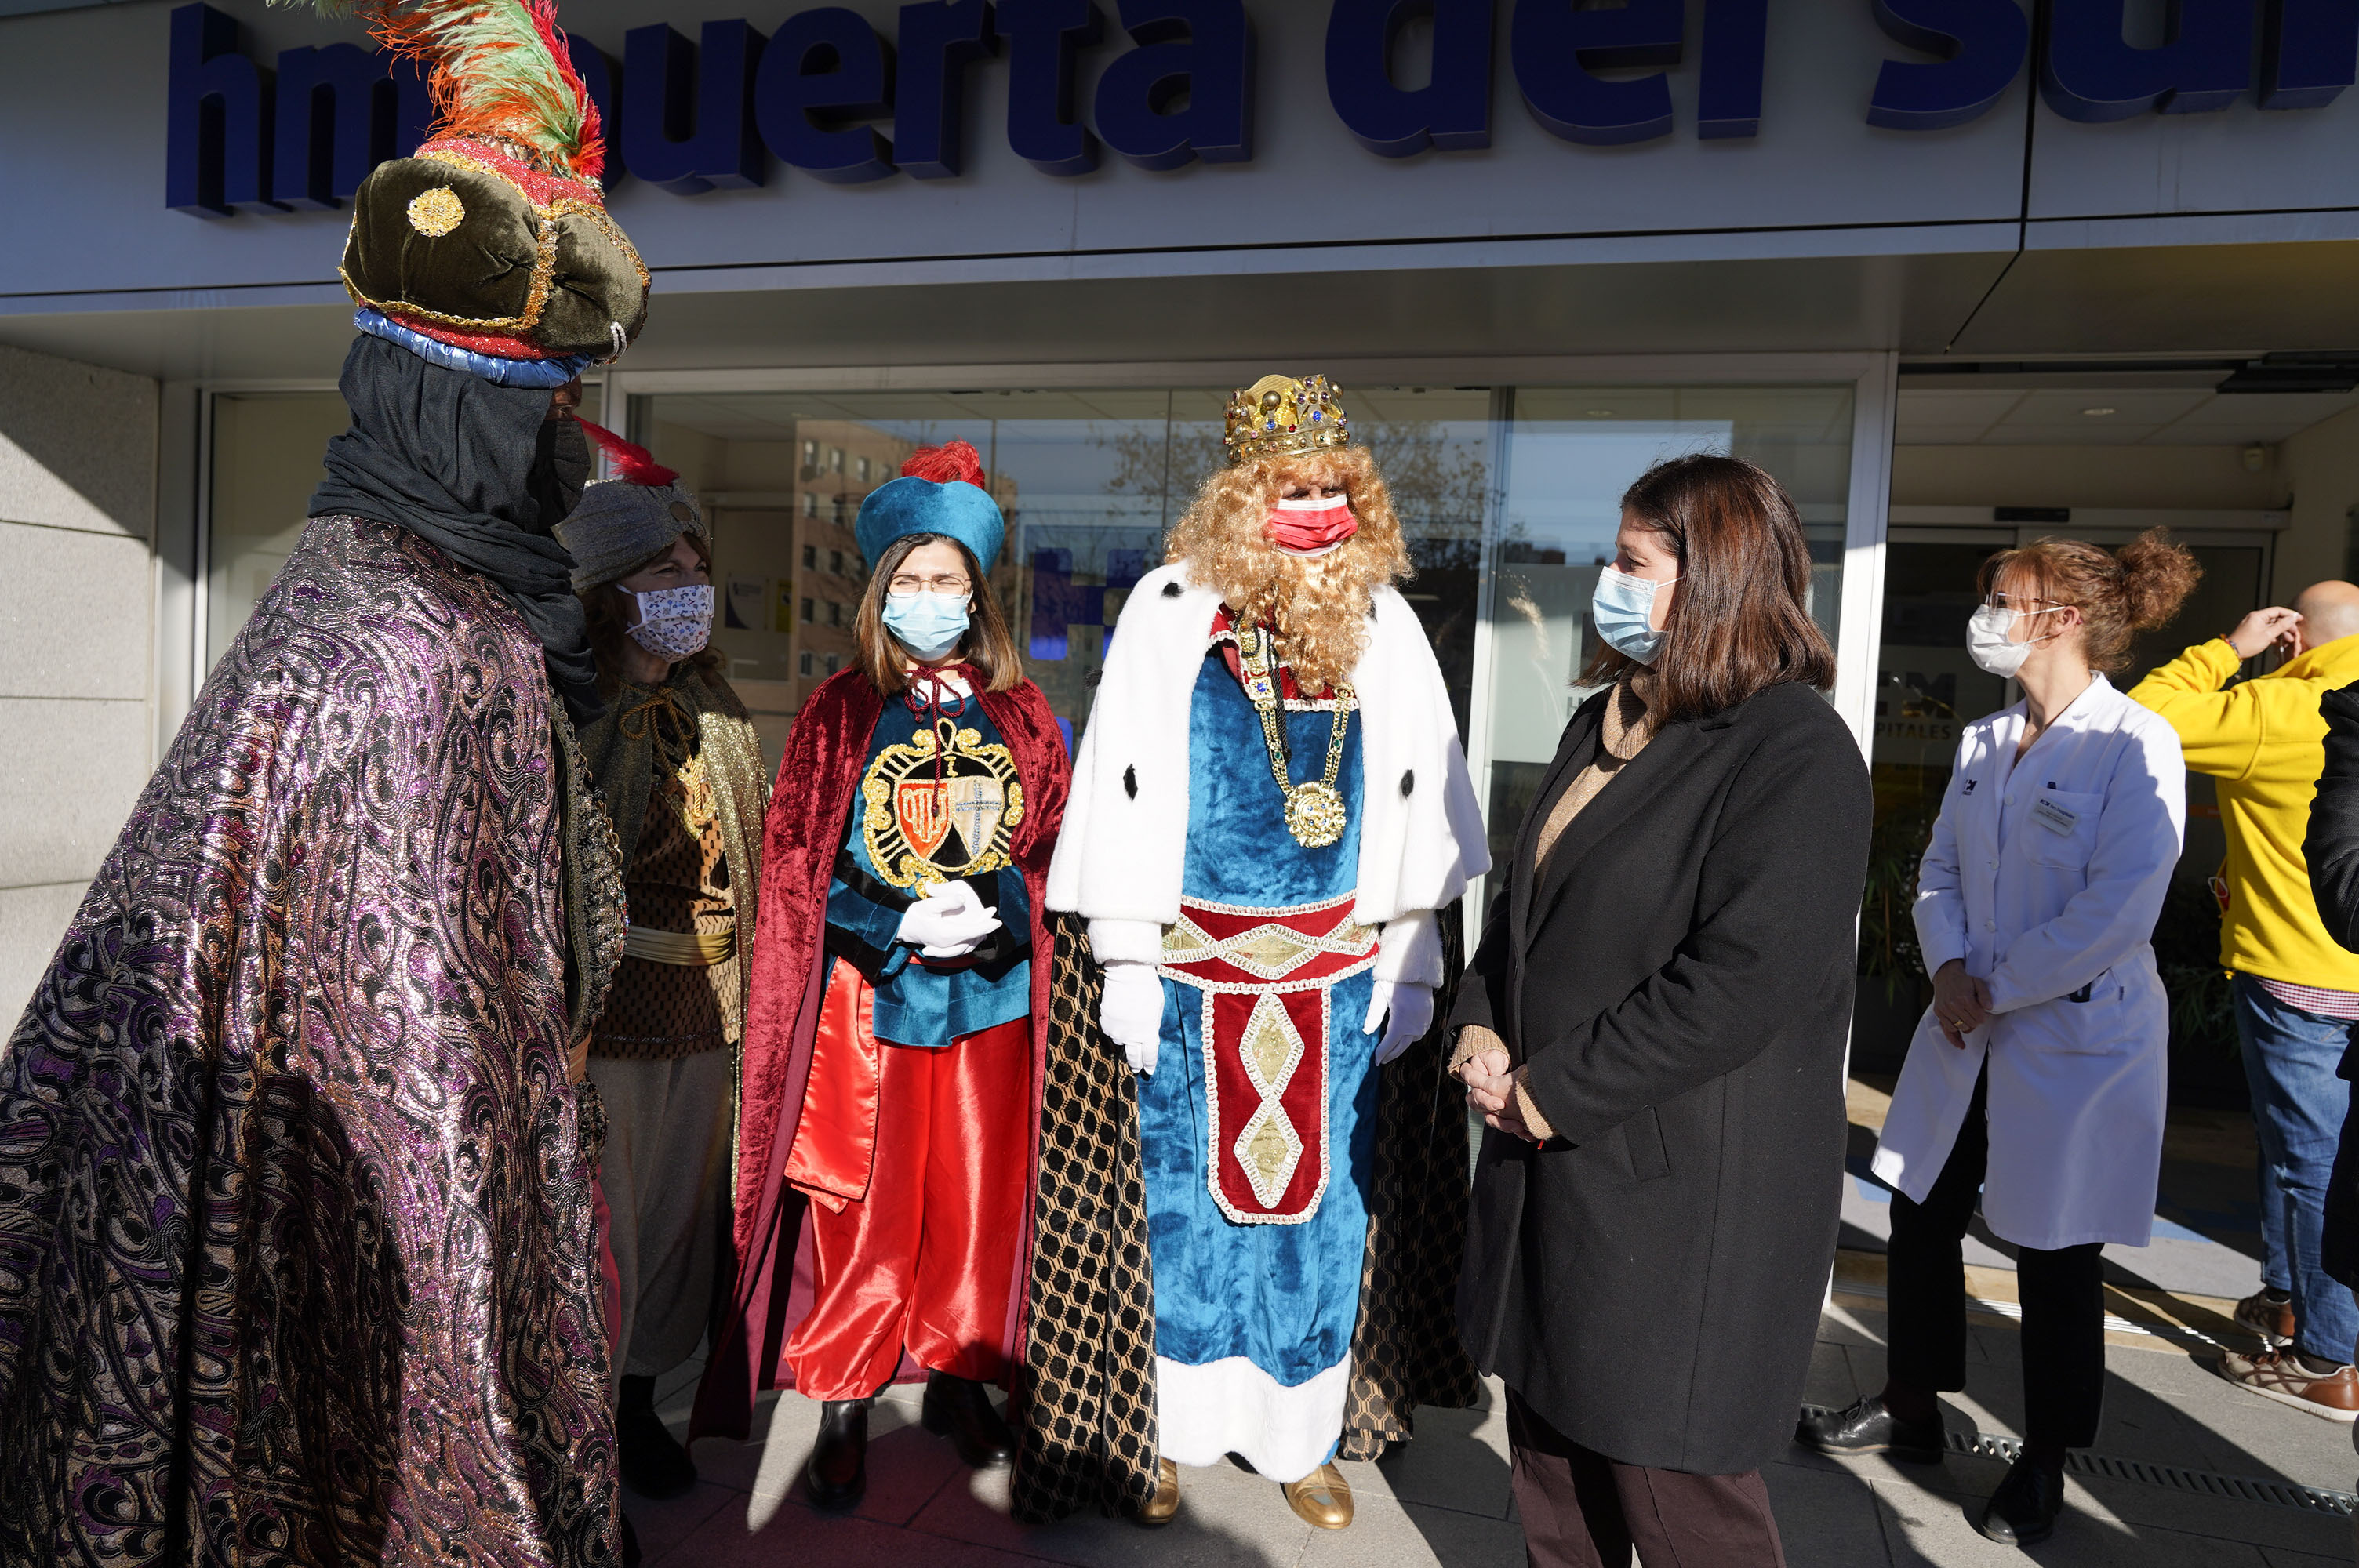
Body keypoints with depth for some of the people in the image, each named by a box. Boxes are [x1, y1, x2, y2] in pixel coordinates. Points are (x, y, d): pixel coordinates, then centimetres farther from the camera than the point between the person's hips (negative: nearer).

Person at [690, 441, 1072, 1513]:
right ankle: (842, 1404, 22)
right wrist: (900, 925, -14)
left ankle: (956, 1374, 31)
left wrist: (994, 913, -13)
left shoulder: (1019, 715, 7)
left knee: (976, 1201, 10)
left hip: (992, 994, 2)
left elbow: (1057, 843, 5)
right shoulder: (839, 712, 1)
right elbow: (796, 866, -2)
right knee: (863, 1211, 4)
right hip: (867, 997, -2)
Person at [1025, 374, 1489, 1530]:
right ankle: (1161, 1431, 29)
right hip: (1189, 966, -2)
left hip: (1337, 976, 3)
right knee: (1181, 1191, 9)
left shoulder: (1383, 621, 3)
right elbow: (1124, 793, -6)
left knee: (1319, 1197, 12)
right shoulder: (1171, 609, -6)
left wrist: (1405, 962, 4)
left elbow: (1415, 805, 6)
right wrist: (1124, 961, -8)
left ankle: (1299, 1434, 31)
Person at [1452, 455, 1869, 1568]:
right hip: (1553, 1160, 8)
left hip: (1687, 1188, -8)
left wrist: (1555, 1091, -19)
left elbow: (1740, 984, -23)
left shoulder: (1794, 753, -15)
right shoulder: (1606, 723, 11)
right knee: (1550, 1446, 21)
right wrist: (1482, 1025, 0)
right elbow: (1526, 893, 17)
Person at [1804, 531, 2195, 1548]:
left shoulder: (2136, 747, -14)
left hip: (2074, 1040, -6)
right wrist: (1950, 969, -8)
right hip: (1967, 1035, 6)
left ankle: (2043, 1463, 29)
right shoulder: (1984, 741, 8)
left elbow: (2119, 910, -20)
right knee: (1920, 1218, 13)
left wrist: (1997, 990, -15)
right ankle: (1911, 1409, 33)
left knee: (2054, 1255, 8)